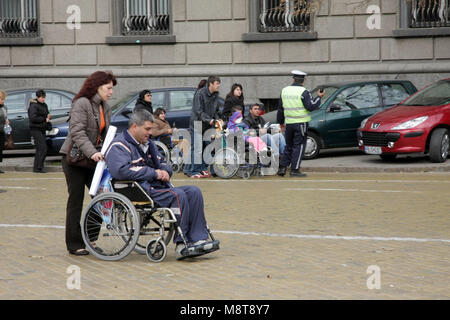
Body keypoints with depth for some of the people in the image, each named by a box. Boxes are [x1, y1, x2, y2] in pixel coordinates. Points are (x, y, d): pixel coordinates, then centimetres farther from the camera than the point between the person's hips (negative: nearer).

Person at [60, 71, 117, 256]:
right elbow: (77, 132, -25)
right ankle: (74, 245, 6)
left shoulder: (105, 108, 13)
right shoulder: (81, 104, -14)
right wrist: (91, 152, -35)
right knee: (76, 199, -2)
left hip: (93, 158, 7)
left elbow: (106, 134, 14)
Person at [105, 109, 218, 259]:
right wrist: (154, 173, -18)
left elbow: (162, 163, 32)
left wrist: (164, 171, 3)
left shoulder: (148, 144, 24)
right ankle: (181, 244, -25)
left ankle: (198, 239, -17)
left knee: (194, 192, -9)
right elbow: (121, 170, -24)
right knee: (178, 195, -29)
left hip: (159, 187, 9)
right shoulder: (119, 145, -6)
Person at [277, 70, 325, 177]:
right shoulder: (303, 92, -10)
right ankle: (295, 170, -2)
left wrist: (280, 122, 24)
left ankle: (282, 168, 11)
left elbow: (280, 108, 14)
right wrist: (319, 97, -2)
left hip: (289, 123, 5)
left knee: (289, 146, 16)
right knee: (299, 146, 0)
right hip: (300, 123, -5)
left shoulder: (285, 90, 8)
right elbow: (311, 106, -15)